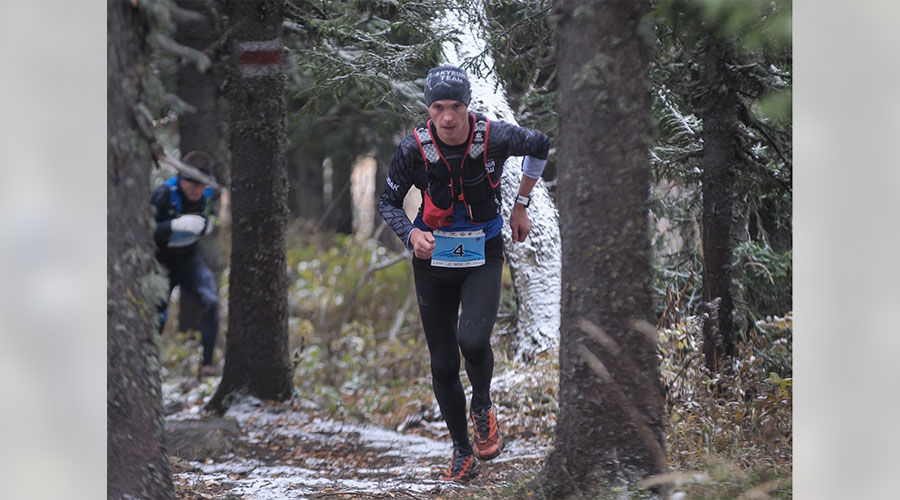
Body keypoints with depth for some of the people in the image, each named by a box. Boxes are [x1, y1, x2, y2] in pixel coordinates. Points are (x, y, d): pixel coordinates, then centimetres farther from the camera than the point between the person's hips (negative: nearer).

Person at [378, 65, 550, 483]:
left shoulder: (494, 137, -18)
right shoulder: (415, 147, -16)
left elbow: (540, 145, 4)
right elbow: (388, 202, -2)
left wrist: (521, 205, 7)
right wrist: (411, 234, -21)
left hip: (482, 257, -2)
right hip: (433, 258, 2)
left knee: (473, 340, -26)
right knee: (443, 364, 4)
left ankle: (482, 406, 6)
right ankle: (462, 454, 21)